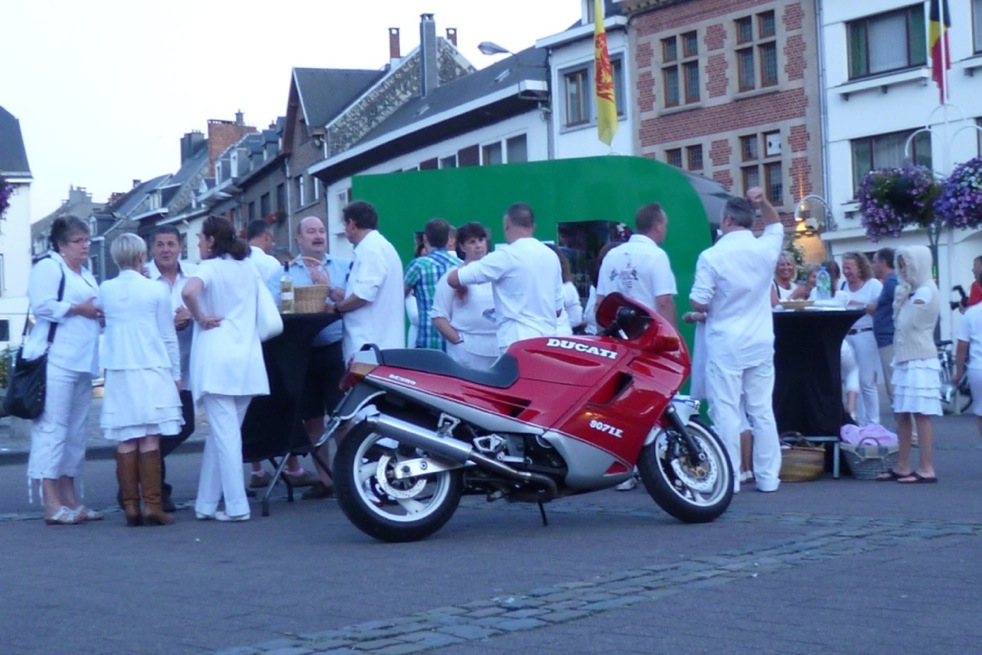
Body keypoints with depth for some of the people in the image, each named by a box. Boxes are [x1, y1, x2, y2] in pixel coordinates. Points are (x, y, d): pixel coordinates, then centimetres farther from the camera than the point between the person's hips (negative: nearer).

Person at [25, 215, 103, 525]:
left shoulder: (85, 274, 23)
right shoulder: (48, 267, -4)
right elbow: (42, 305, -17)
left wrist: (100, 312, 10)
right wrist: (78, 308, -13)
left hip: (82, 364, 9)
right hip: (55, 361, -9)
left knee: (75, 430, 11)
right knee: (52, 428, -10)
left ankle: (70, 501, 16)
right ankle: (51, 505, -10)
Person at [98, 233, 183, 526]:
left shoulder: (105, 290, 3)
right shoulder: (156, 290, -3)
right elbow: (168, 337, 2)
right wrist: (175, 374, 10)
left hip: (118, 373, 3)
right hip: (152, 371, -3)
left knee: (126, 441, 4)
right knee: (150, 439, -2)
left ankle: (130, 506, 5)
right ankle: (152, 506, -4)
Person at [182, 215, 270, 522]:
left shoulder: (210, 268, -6)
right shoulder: (247, 269, 14)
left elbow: (189, 292, -26)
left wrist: (200, 318, -11)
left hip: (217, 360, -6)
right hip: (248, 360, 6)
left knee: (224, 434, -4)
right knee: (222, 433, 13)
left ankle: (236, 506, -5)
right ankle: (206, 503, 17)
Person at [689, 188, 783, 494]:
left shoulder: (712, 256, -12)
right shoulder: (766, 249, 2)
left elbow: (699, 302, -12)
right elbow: (775, 225, 25)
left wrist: (707, 312, 10)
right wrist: (763, 202, 10)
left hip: (725, 345, -4)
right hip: (760, 344, 4)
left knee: (726, 411, 0)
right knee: (762, 411, 9)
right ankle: (768, 477, 12)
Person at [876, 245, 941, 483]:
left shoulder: (926, 292, -10)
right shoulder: (913, 292, 17)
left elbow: (905, 322, -10)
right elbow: (900, 322, 13)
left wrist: (902, 297, 1)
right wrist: (902, 296, 7)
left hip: (919, 362, -9)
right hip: (906, 360, 9)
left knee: (920, 414, -10)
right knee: (901, 414, 9)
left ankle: (927, 469, -10)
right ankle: (902, 466, 14)